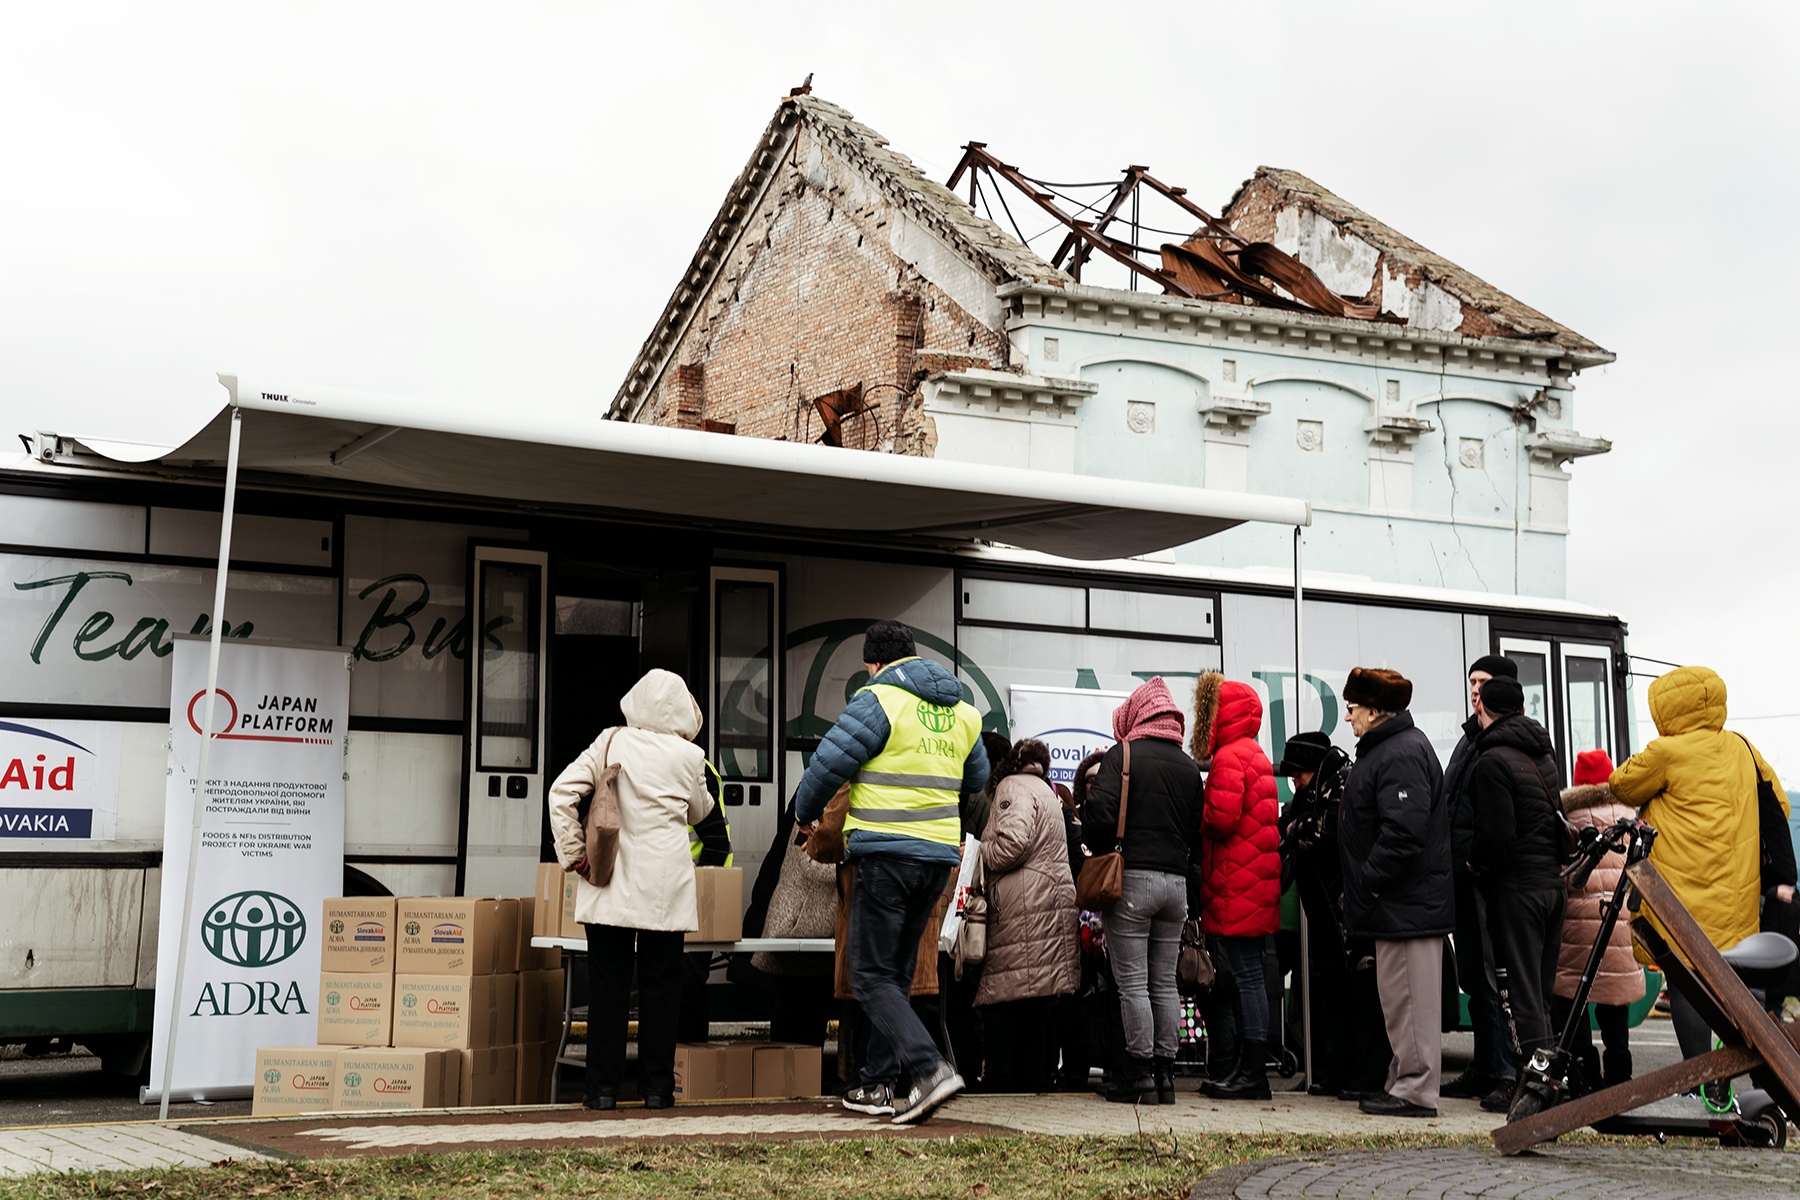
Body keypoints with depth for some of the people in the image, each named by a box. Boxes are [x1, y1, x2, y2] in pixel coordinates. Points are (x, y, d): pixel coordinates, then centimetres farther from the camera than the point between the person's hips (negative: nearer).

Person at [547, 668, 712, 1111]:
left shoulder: (610, 743, 1)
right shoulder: (687, 755, -1)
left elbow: (561, 792, -4)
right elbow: (698, 812, 15)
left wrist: (573, 851, 2)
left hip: (610, 885, 1)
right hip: (664, 887, -1)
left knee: (607, 985, 5)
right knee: (660, 985, 6)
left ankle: (603, 1087, 7)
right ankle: (656, 1087, 8)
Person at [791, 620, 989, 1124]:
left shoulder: (877, 700, -8)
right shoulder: (962, 711, 15)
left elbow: (830, 763, -8)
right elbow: (976, 779, 27)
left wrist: (807, 812, 11)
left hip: (887, 852, -7)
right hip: (940, 855, 7)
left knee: (871, 975, -3)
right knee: (898, 971, 16)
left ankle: (930, 1068, -19)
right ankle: (878, 1084, 18)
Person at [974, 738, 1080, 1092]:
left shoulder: (1014, 787, -3)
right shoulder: (1045, 791, 27)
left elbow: (1012, 843, -18)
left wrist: (977, 854, -3)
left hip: (1022, 913, -10)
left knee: (1001, 1001, -8)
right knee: (1033, 1007, 10)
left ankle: (999, 1084, -9)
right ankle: (1034, 1080, 11)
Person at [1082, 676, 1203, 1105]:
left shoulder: (1123, 755, -5)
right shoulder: (1189, 767, 11)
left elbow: (1099, 815, -15)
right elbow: (1197, 831, 13)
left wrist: (1101, 853, 2)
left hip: (1132, 877, -5)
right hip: (1176, 882, 5)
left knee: (1133, 982, -2)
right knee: (1165, 982, 10)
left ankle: (1139, 1074, -2)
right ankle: (1165, 1071, 11)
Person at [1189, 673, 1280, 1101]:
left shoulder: (1230, 757, -12)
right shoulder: (1255, 755, 21)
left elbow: (1220, 818, -21)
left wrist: (1191, 813, -3)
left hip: (1237, 887, -10)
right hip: (1256, 886, 10)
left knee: (1246, 974, -8)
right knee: (1248, 974, 11)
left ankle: (1253, 1073, -6)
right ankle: (1250, 1068, 15)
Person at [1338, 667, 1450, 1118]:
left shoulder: (1403, 753, -16)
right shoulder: (1383, 749, 19)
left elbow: (1404, 830, -26)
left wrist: (1370, 882, -19)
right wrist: (1362, 889, 19)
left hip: (1408, 905, -11)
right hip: (1403, 903, 11)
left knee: (1408, 997, -5)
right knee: (1400, 998, 14)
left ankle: (1415, 1090, 0)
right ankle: (1405, 1082, 21)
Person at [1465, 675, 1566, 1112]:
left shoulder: (1492, 761, -14)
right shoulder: (1545, 754, 14)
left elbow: (1497, 835, -19)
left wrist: (1475, 863, -4)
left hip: (1516, 885, -8)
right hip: (1553, 878, 8)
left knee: (1522, 987, -4)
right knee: (1542, 987, 14)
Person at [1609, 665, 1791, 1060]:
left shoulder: (1668, 753, -10)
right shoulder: (1743, 748, 10)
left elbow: (1621, 788, 4)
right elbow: (1778, 804, 16)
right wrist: (1773, 875, 21)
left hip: (1688, 898, -7)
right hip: (1738, 895, 7)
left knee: (1686, 986, -4)